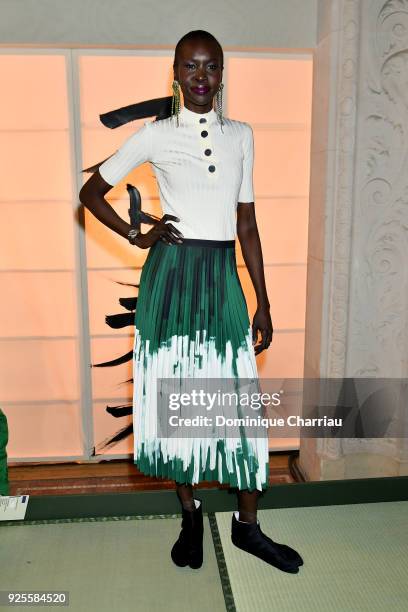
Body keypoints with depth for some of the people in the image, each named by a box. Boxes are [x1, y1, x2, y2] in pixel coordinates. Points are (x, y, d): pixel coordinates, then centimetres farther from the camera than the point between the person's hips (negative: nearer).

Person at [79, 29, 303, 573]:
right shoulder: (155, 135, 2)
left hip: (223, 278, 2)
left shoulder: (241, 135, 10)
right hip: (170, 274, -2)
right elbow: (91, 191, 10)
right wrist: (136, 236, -2)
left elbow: (247, 223, 9)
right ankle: (190, 512, 27)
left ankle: (247, 524, 21)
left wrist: (263, 303, 7)